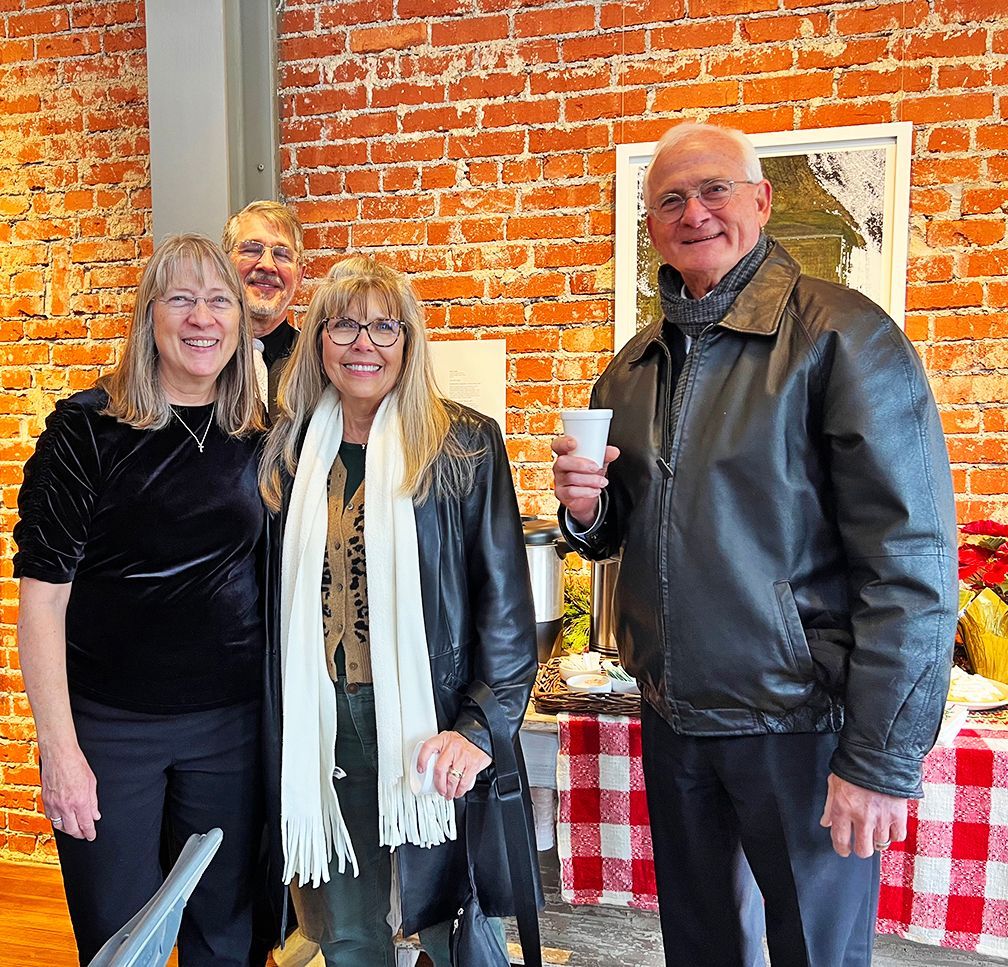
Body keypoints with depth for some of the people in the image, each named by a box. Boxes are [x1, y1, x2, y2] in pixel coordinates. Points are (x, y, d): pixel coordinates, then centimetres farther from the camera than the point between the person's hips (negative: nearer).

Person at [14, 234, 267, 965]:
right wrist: (60, 748, -12)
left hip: (233, 722, 3)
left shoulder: (261, 437, 2)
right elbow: (43, 596, -10)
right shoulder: (88, 428, -8)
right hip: (110, 725, -2)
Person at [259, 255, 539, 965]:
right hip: (322, 729, 4)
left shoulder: (465, 445, -5)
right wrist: (280, 732, 9)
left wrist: (481, 725, -12)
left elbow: (506, 598, -7)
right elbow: (277, 601, 12)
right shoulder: (293, 451, 6)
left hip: (434, 728, -3)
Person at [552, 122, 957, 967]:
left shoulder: (841, 336, -12)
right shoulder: (633, 368, 7)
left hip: (800, 725, -5)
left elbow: (912, 563, -16)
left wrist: (882, 760, -17)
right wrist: (587, 510, -7)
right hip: (672, 715, 6)